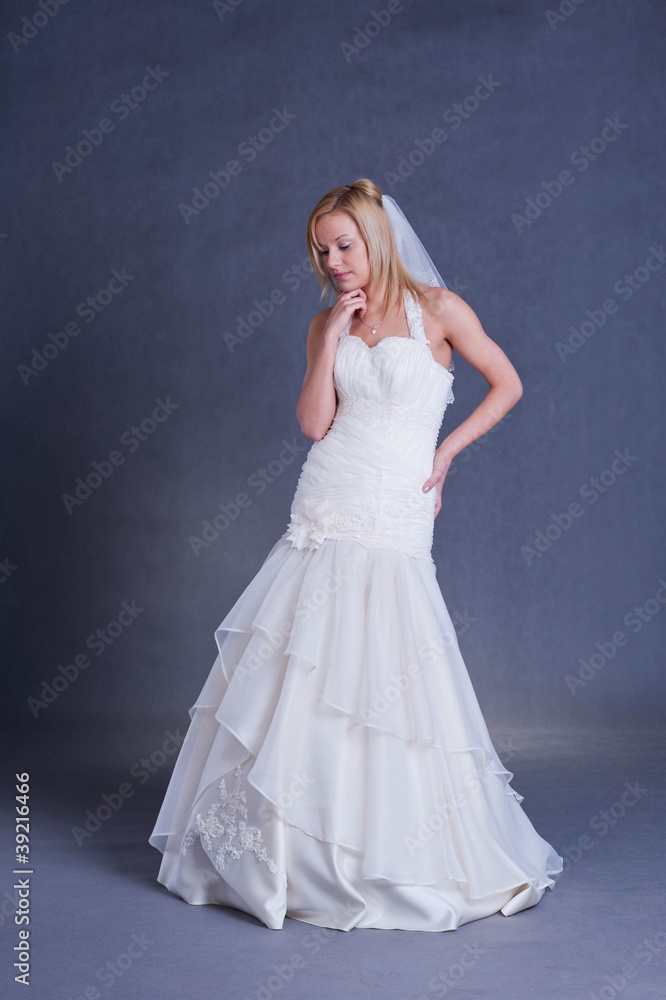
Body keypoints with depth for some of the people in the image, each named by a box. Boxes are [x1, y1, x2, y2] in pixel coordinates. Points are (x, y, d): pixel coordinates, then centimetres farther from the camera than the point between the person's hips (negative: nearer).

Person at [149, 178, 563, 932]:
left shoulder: (436, 307, 1)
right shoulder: (326, 324, 12)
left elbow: (507, 384, 7)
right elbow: (314, 422, 0)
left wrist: (445, 451, 0)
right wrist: (333, 334, -5)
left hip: (392, 528, -4)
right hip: (322, 517, 4)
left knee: (382, 689, -5)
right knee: (297, 678, 5)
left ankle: (388, 858, 14)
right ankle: (293, 848, 21)